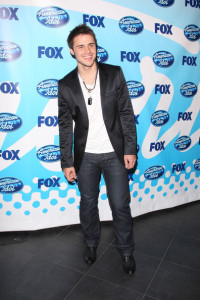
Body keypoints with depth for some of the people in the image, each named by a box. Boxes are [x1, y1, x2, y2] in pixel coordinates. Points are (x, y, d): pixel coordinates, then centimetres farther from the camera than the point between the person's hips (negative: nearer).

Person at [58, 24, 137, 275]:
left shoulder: (114, 74, -5)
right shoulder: (66, 85, -3)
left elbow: (126, 114, -2)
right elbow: (65, 126, 0)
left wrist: (130, 149, -5)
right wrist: (67, 162, 0)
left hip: (115, 153, -1)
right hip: (85, 156, 1)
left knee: (120, 205, 8)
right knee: (88, 203, 17)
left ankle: (126, 251, 32)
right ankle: (91, 243, 43)